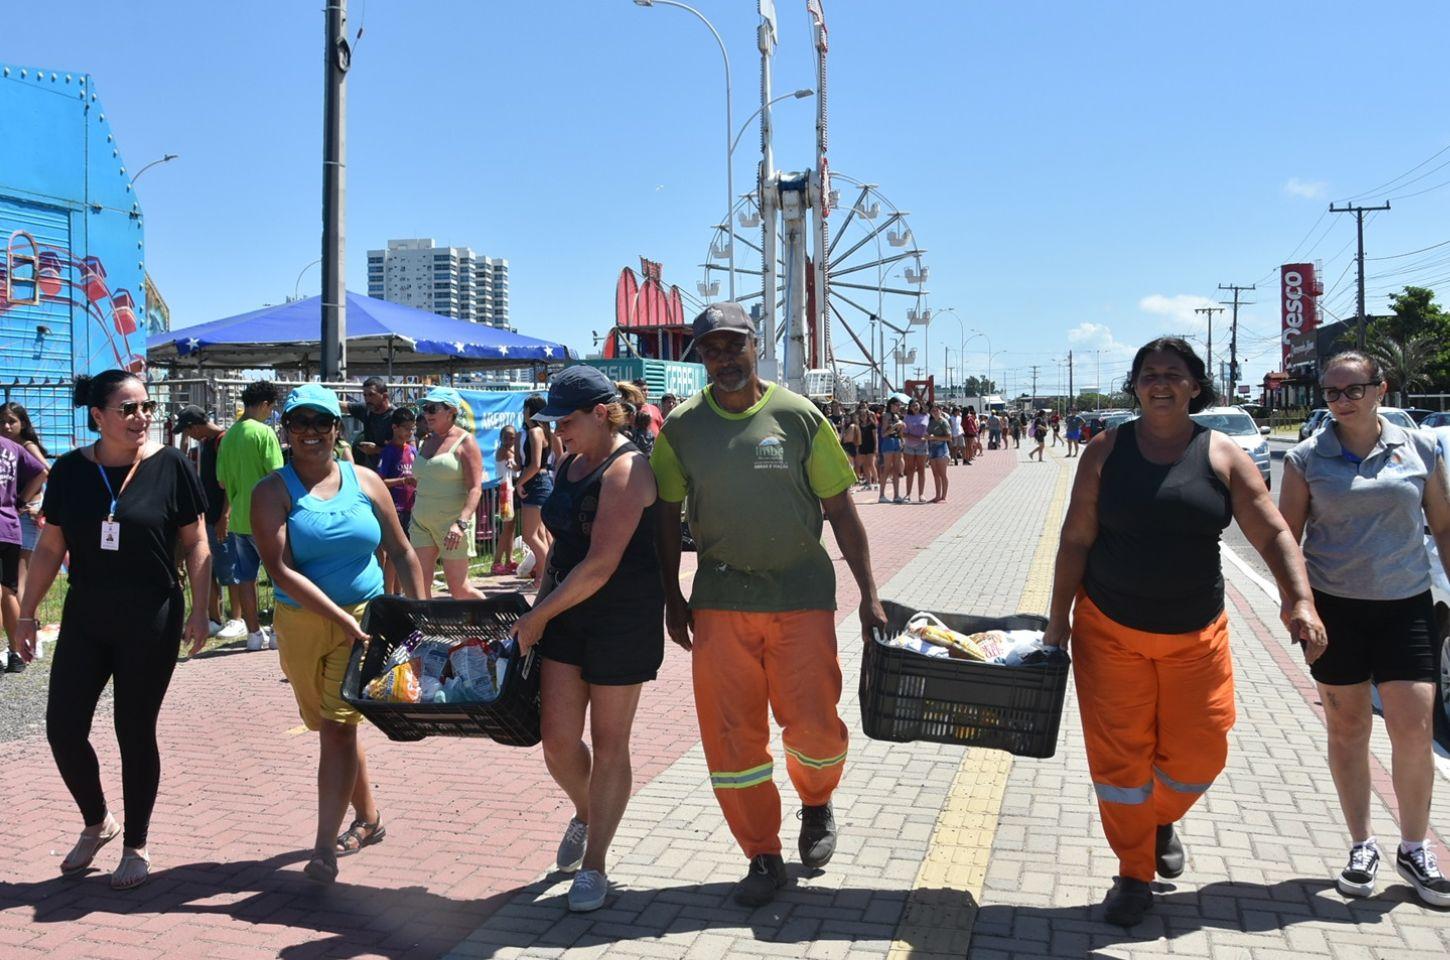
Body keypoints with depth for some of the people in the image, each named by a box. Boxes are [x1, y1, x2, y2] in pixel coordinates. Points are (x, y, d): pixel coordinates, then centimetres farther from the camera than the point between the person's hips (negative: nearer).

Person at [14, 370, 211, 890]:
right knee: (63, 728, 3)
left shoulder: (170, 466, -8)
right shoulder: (70, 470, 0)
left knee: (135, 732, 5)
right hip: (84, 619, 3)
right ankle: (97, 823, 29)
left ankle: (137, 846, 22)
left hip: (151, 622, -3)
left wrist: (199, 611, -8)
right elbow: (50, 548, 7)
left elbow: (195, 543, -4)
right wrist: (26, 613, 7)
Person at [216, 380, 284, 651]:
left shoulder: (228, 436, 8)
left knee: (245, 577, 9)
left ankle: (254, 632, 15)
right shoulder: (264, 432, -12)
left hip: (237, 518, 6)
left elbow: (222, 481, 12)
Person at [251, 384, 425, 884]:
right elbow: (281, 570, -15)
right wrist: (341, 618, -22)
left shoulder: (366, 482, 2)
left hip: (364, 619, -1)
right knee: (333, 727, 14)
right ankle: (368, 819, 33)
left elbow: (401, 551, 8)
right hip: (302, 624, 1)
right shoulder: (273, 492, -4)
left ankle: (325, 847, -4)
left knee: (337, 727, -8)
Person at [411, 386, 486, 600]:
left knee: (459, 589, -1)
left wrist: (462, 522, -27)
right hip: (421, 523, 7)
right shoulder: (428, 442, 15)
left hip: (451, 522, -6)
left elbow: (475, 488, -15)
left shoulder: (465, 441, -6)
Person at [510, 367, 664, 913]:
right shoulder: (571, 464, 9)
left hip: (623, 620, -7)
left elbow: (601, 564, -22)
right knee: (558, 740, 6)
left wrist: (537, 618, -16)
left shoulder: (625, 470, -18)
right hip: (566, 615, 7)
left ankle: (594, 864, 19)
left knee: (608, 744, 5)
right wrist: (541, 606, 11)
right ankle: (585, 814, 37)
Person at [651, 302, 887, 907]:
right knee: (730, 736, 3)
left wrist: (869, 597, -3)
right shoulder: (682, 426, 1)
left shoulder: (798, 416, -4)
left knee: (814, 728, -2)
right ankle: (763, 858, 22)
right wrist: (673, 598, 5)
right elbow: (666, 514, 9)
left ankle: (817, 804, 33)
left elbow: (840, 510, -1)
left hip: (801, 594, -1)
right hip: (720, 600, 2)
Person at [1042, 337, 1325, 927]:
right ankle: (1134, 875, 22)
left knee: (1199, 755, 6)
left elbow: (1273, 534, -4)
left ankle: (1162, 819, 40)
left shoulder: (1222, 456, -1)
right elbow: (1076, 538, -1)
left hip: (1195, 635, 1)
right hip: (1110, 630, -1)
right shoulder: (1107, 451, -2)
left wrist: (1300, 599, -20)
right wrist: (1058, 618, -3)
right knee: (1118, 756, 2)